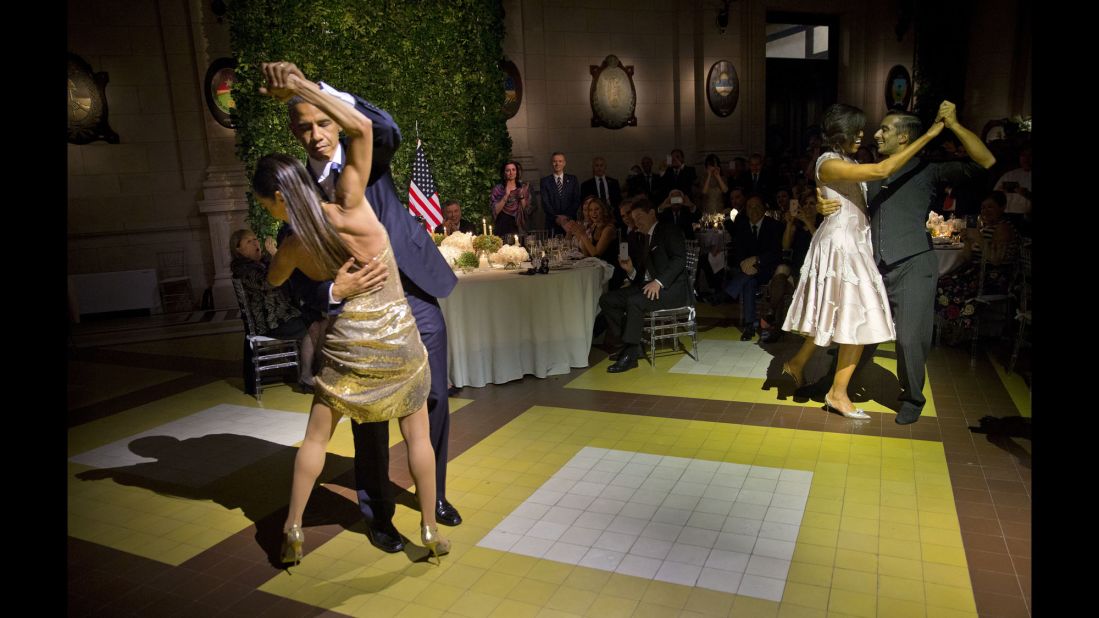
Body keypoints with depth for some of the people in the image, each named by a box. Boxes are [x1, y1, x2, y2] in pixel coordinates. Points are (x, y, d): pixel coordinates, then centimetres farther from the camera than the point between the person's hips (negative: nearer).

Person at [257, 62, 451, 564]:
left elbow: (272, 282, 17)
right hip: (399, 342, -1)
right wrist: (298, 86, -23)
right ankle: (430, 531, 19)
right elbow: (362, 127, -24)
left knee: (315, 437, 19)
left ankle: (293, 528, 25)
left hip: (347, 348, 1)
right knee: (418, 434, 12)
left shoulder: (292, 248, -8)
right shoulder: (348, 209, -17)